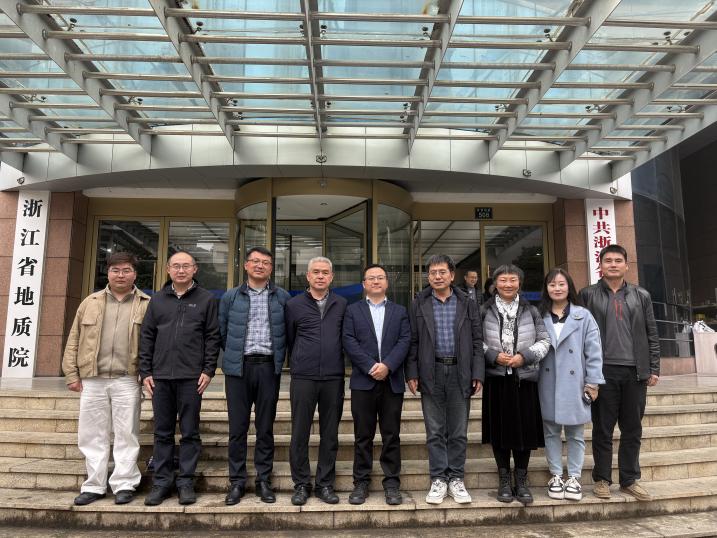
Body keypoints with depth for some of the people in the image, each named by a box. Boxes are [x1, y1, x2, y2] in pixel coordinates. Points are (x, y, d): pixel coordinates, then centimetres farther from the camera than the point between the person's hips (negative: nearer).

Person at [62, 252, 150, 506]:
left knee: (126, 434, 2)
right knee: (92, 434, 9)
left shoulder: (146, 305, 2)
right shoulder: (91, 303, 11)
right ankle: (94, 485, 21)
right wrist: (72, 374, 7)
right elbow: (74, 340, 12)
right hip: (92, 380, 3)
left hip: (127, 380, -3)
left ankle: (124, 484, 13)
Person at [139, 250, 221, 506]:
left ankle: (186, 483, 15)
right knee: (162, 433, 10)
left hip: (191, 377, -3)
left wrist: (208, 370, -7)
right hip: (160, 377, 3)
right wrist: (145, 372, 4)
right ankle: (161, 482, 20)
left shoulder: (206, 299, 3)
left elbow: (213, 337, 0)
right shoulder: (157, 300, 12)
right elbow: (147, 337, 10)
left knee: (190, 433, 4)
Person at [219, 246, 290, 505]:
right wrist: (235, 354, 11)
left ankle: (264, 480, 19)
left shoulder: (283, 297, 5)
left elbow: (288, 332, 9)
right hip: (238, 368, 0)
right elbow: (222, 332, 11)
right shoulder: (231, 297, 6)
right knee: (237, 427, 5)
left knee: (266, 427, 7)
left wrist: (279, 357, 7)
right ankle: (236, 481, 17)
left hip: (268, 367, 0)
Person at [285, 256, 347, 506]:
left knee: (330, 434, 8)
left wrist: (336, 364, 11)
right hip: (303, 379, -1)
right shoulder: (294, 305, 3)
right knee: (299, 434, 5)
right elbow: (288, 340, 11)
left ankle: (325, 484, 21)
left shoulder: (341, 305, 7)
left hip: (333, 379, 1)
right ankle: (301, 484, 19)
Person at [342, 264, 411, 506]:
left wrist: (387, 365, -14)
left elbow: (405, 341, 1)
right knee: (363, 435, 5)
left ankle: (392, 483, 14)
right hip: (363, 381, -1)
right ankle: (361, 483, 15)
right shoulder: (353, 310, 10)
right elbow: (349, 341, -2)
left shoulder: (400, 311, 13)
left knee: (392, 435, 5)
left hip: (392, 381, 1)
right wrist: (371, 367, -13)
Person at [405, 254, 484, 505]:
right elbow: (412, 341, 3)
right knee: (435, 432, 6)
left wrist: (477, 374, -2)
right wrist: (412, 373, -3)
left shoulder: (467, 304, 6)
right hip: (431, 374, 0)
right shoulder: (419, 305, 5)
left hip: (459, 373, 1)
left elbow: (477, 341, 4)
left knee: (459, 432, 8)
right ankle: (438, 479, 17)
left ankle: (456, 479, 20)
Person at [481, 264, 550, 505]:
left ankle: (521, 480, 20)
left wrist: (524, 356, -10)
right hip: (496, 378, -1)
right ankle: (504, 479, 20)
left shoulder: (531, 310, 7)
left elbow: (544, 341, 5)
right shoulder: (485, 311, 3)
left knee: (524, 428, 4)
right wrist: (494, 356, -13)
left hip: (524, 378, 1)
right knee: (499, 429, 5)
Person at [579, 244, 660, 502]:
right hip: (603, 371, -2)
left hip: (635, 372, 3)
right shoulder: (588, 294, 2)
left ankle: (630, 480, 23)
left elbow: (652, 335, 10)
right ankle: (602, 479, 17)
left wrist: (654, 369, 4)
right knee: (603, 429, 6)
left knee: (633, 430, 10)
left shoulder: (641, 296, 11)